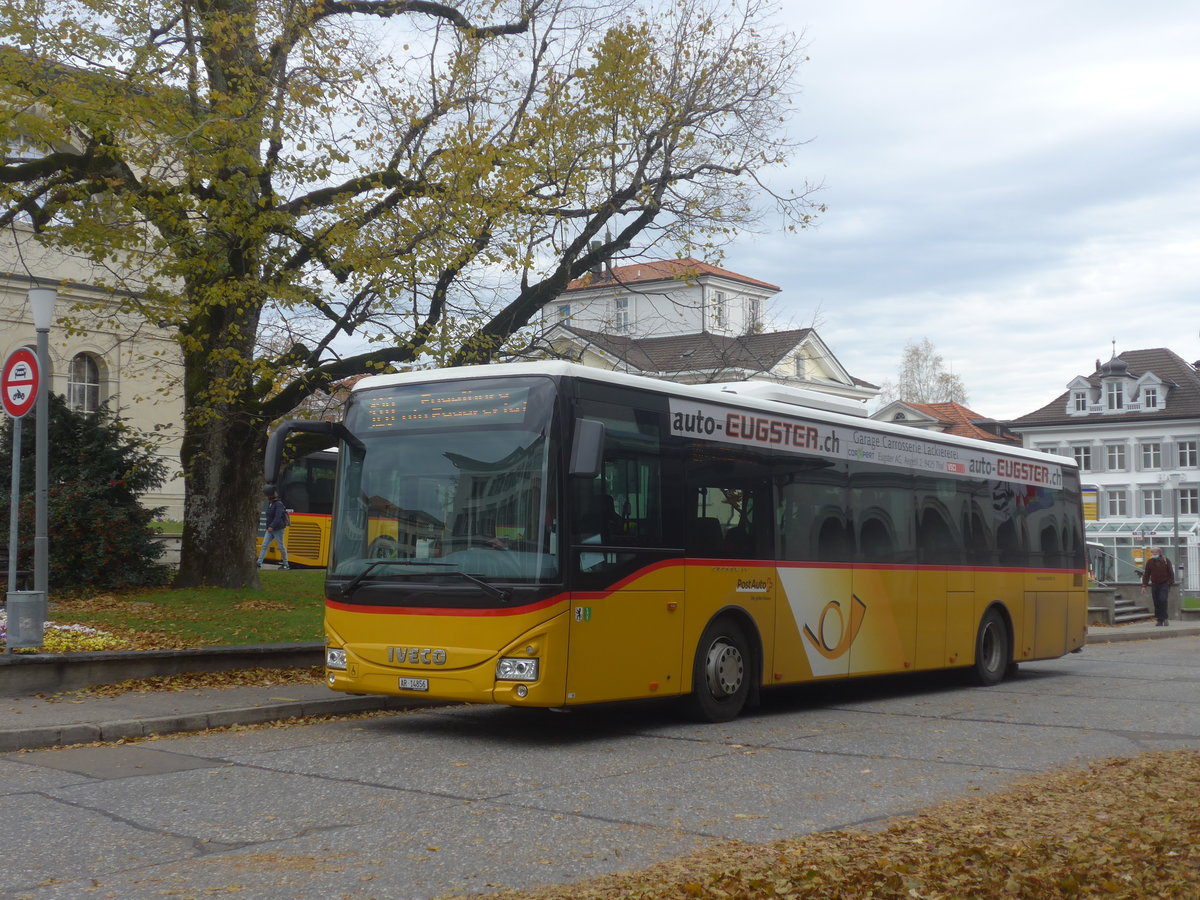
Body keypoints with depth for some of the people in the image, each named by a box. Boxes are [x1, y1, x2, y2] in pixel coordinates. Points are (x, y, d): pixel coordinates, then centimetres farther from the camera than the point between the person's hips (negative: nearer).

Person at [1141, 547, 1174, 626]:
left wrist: (1170, 583, -2)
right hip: (1154, 585, 2)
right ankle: (1159, 620, 7)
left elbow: (1171, 572, 5)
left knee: (1163, 600, -17)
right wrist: (1144, 586, 0)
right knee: (1156, 603, 1)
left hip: (1164, 584, -2)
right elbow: (1146, 575, 6)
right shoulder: (1150, 562, 6)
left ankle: (1164, 618, -4)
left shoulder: (1165, 561, 1)